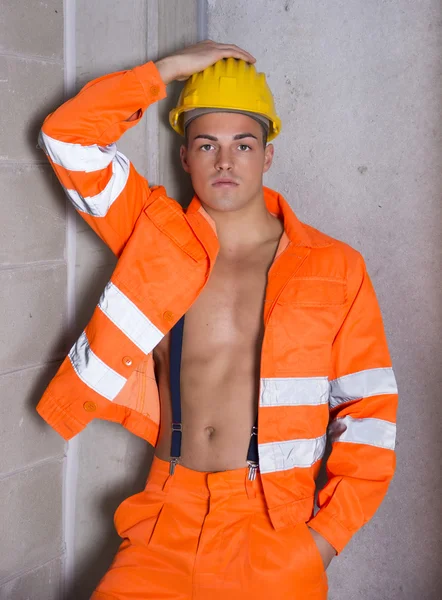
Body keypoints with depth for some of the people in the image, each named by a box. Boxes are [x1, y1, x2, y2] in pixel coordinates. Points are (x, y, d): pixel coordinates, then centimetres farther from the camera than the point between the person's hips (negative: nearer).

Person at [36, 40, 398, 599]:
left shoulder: (335, 268, 1)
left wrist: (330, 532, -4)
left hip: (276, 530, -1)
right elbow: (69, 135, 1)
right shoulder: (155, 236, 6)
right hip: (167, 521, 1)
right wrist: (172, 68, 2)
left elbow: (369, 410, 2)